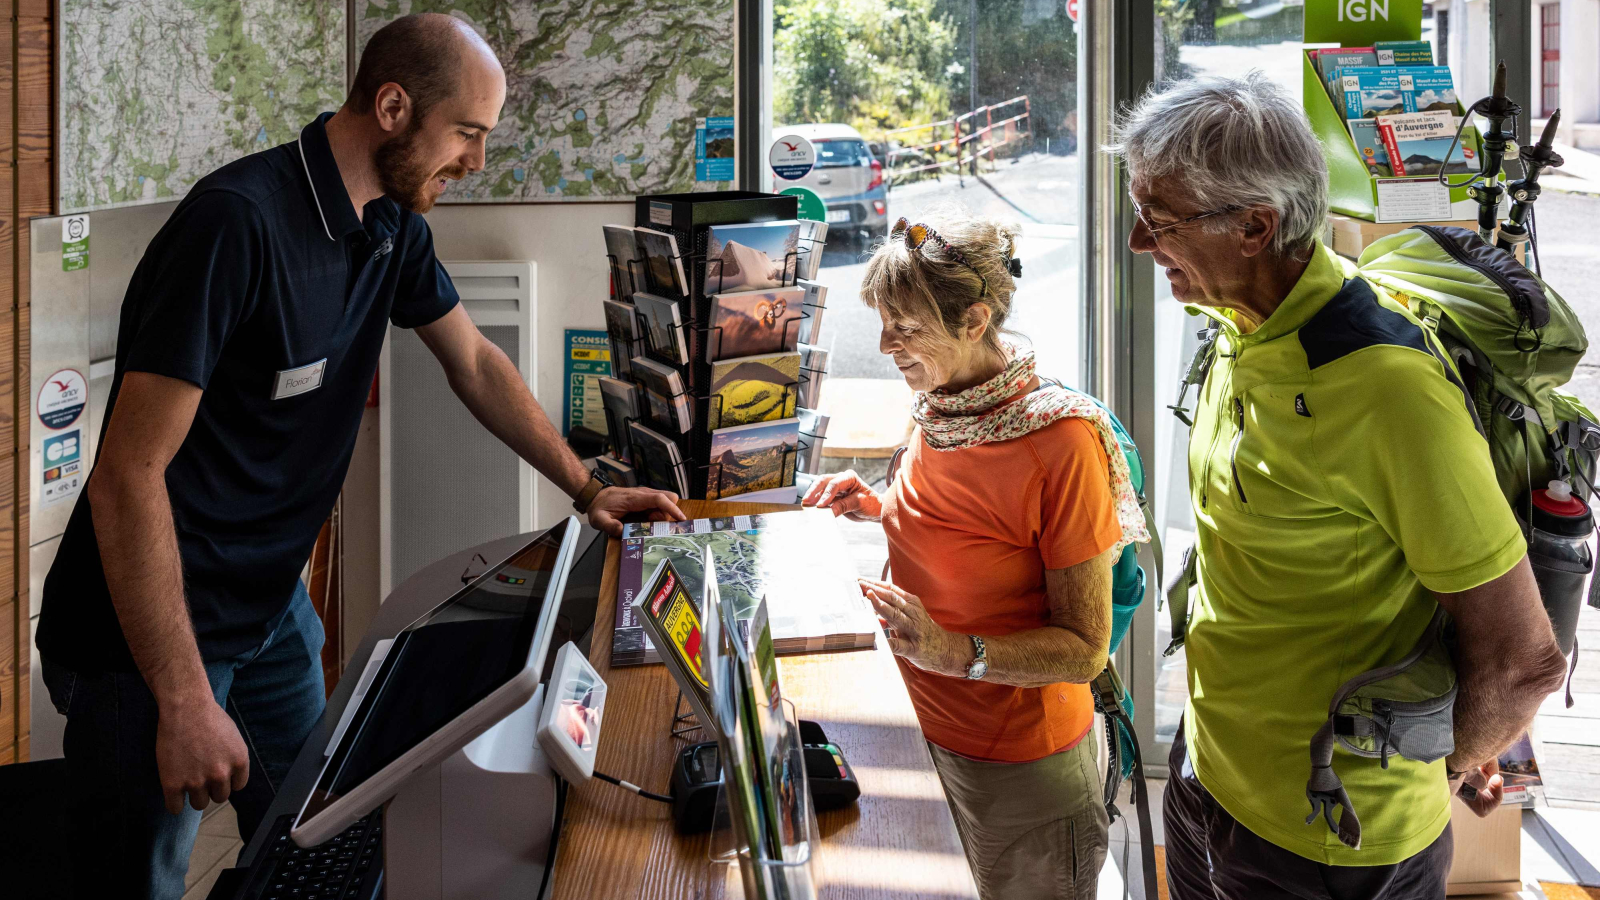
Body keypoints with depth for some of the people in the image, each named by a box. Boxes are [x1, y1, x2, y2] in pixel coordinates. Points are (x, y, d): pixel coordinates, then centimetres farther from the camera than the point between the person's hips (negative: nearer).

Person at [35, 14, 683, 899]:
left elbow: (474, 362, 18)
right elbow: (128, 477, -27)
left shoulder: (392, 226, 0)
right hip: (151, 627, -8)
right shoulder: (238, 222, -27)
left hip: (273, 606, 8)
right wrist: (186, 703, -27)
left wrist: (587, 489, 16)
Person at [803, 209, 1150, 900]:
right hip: (934, 731, 7)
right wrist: (879, 510, -1)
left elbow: (1084, 648, -23)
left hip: (1019, 763, -7)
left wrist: (954, 651, -37)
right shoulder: (940, 406, -2)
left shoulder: (1061, 440, -26)